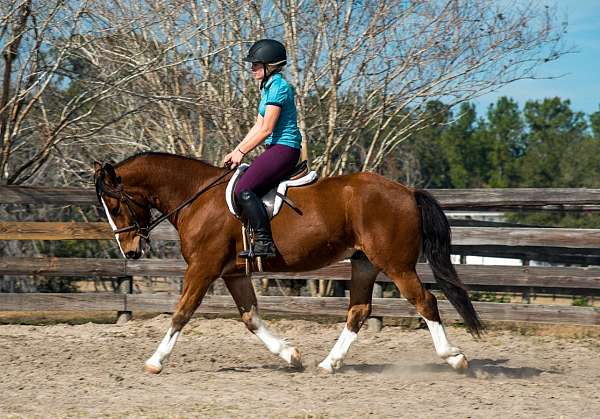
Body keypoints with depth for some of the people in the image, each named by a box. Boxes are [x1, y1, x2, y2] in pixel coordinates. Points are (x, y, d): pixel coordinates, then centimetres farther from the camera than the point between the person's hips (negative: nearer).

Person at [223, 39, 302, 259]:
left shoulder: (278, 87, -13)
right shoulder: (268, 87, 18)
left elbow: (266, 129, -16)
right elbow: (258, 126, 20)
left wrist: (241, 152, -9)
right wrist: (235, 151, 13)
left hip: (284, 148, -11)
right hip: (276, 148, 11)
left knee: (244, 189, -22)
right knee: (241, 184, 11)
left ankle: (264, 243, -24)